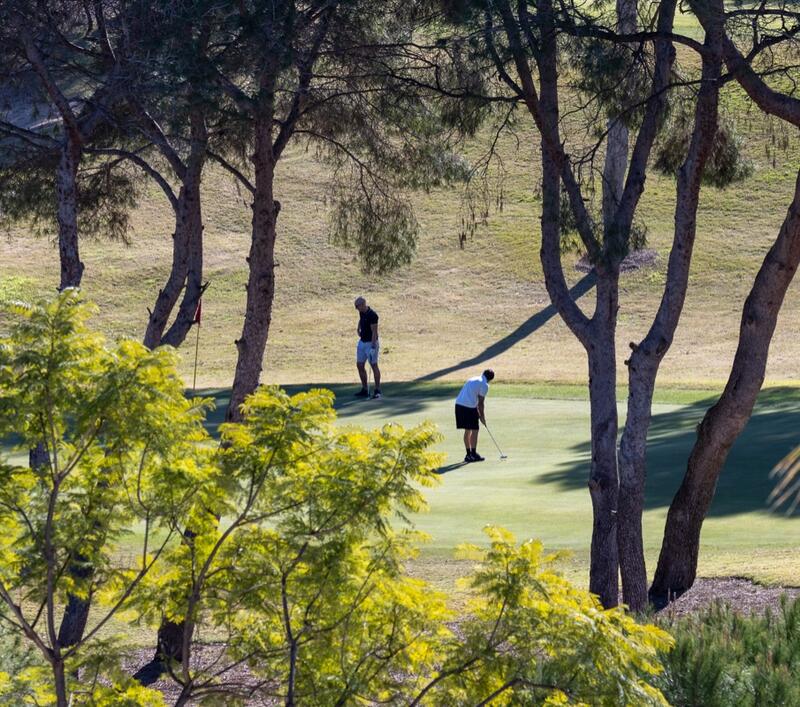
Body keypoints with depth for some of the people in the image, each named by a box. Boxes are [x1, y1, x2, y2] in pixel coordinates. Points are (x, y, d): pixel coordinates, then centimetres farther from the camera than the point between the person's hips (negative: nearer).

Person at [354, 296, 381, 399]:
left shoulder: (372, 315, -20)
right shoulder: (362, 313, 6)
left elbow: (374, 332, -23)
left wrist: (373, 347, -27)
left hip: (371, 343, -9)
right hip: (362, 342, 9)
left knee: (374, 365, -2)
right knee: (359, 365, 7)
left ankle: (377, 390, 6)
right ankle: (365, 390, 14)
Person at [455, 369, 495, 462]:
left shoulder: (473, 379, 22)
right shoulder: (484, 385, -4)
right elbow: (480, 403, -6)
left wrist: (479, 414, 25)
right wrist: (482, 417, 3)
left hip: (459, 404, 8)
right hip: (469, 407, -8)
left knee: (467, 430, 16)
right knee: (474, 430, 2)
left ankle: (469, 454, 20)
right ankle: (473, 454, 3)